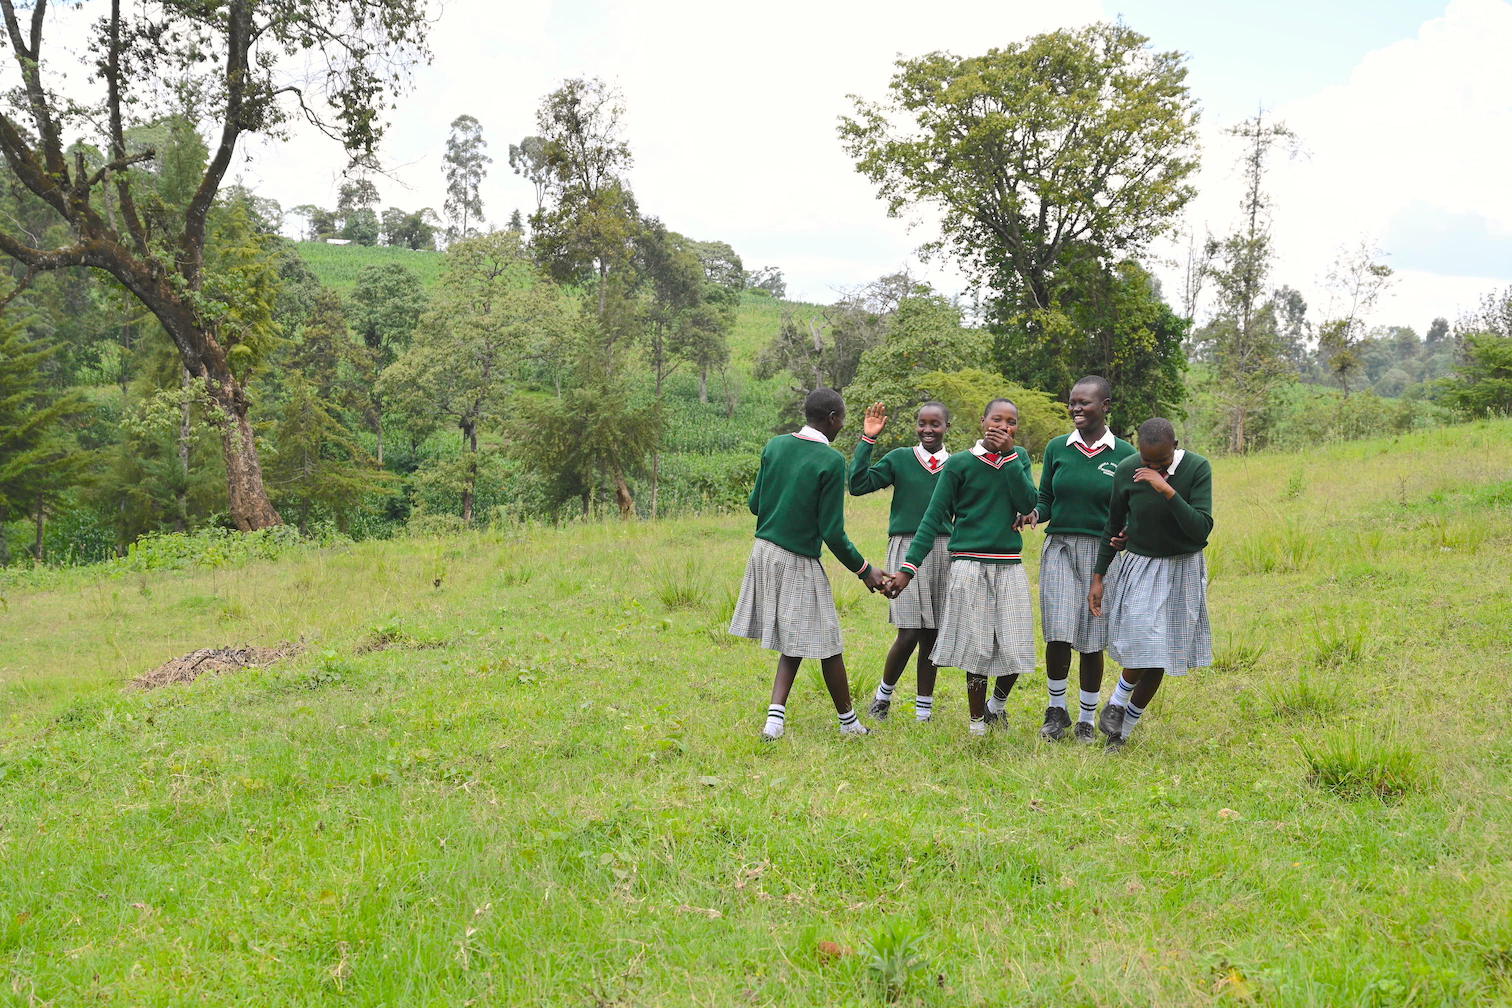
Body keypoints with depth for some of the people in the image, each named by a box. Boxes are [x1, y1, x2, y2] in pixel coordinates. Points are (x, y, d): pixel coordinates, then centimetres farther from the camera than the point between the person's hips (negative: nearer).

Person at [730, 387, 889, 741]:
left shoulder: (775, 445, 4)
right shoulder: (831, 461, -13)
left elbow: (755, 504, 11)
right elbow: (833, 533, -13)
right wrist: (864, 570, -1)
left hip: (763, 550, 6)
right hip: (800, 562, -6)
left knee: (793, 646, 15)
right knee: (827, 647, 7)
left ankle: (776, 716, 3)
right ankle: (848, 721, 19)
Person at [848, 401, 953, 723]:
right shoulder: (899, 459, 3)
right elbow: (859, 484, -7)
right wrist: (867, 440, -10)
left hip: (944, 551, 3)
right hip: (907, 548, -3)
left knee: (932, 635, 6)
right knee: (909, 635, -9)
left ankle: (924, 711, 17)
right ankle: (883, 694, 17)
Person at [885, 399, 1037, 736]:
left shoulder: (1018, 459, 11)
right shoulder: (959, 463, 0)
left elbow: (1027, 503, -6)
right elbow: (933, 518, -3)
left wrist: (1008, 455, -9)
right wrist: (908, 568, -9)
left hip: (1009, 566, 3)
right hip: (969, 566, -3)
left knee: (1014, 649, 1)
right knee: (977, 649, -3)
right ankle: (977, 722, 13)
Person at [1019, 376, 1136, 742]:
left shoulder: (1124, 453, 1)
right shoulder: (1057, 448, 5)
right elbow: (1045, 501, 11)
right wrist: (1033, 514, -11)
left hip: (1102, 551, -1)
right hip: (1059, 548, 1)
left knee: (1092, 641, 3)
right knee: (1058, 636, -10)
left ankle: (1087, 720, 20)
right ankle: (1056, 709, 14)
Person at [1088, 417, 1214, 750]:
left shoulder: (1197, 468, -14)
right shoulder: (1127, 470, -9)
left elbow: (1202, 529, -23)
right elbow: (1113, 526, 5)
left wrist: (1167, 491, -32)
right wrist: (1097, 576, 7)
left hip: (1183, 570, 0)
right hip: (1139, 567, 0)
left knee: (1159, 659, 6)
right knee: (1143, 652, -15)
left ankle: (1124, 728, 23)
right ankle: (1117, 703, 16)